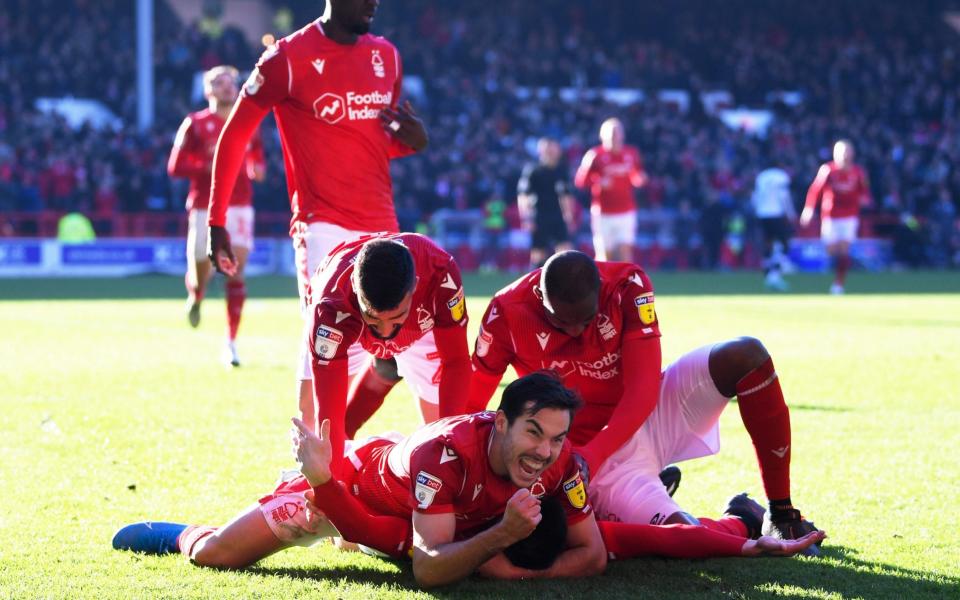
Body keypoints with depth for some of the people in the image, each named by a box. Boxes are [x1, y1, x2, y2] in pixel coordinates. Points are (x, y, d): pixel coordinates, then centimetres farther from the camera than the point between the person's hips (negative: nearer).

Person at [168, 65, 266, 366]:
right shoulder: (195, 124, -2)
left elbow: (257, 160, 20)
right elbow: (175, 167, -5)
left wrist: (257, 169, -4)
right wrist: (211, 167, -18)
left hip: (239, 205, 2)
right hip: (205, 207, -2)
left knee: (237, 270, -9)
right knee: (202, 270, 2)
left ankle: (231, 342, -6)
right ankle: (196, 296, 42)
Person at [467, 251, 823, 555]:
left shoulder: (627, 286, -17)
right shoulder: (510, 313, -19)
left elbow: (642, 392, -20)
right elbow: (471, 404, -11)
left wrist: (588, 458, -32)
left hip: (649, 414, 3)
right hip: (594, 454, -3)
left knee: (747, 355, -21)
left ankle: (781, 517, -9)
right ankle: (745, 521, 12)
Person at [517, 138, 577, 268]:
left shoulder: (560, 171, 9)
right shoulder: (532, 171, -8)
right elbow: (522, 196, -9)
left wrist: (568, 214, 19)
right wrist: (526, 218, -14)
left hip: (557, 217, 5)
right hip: (539, 220, -5)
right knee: (538, 255, 0)